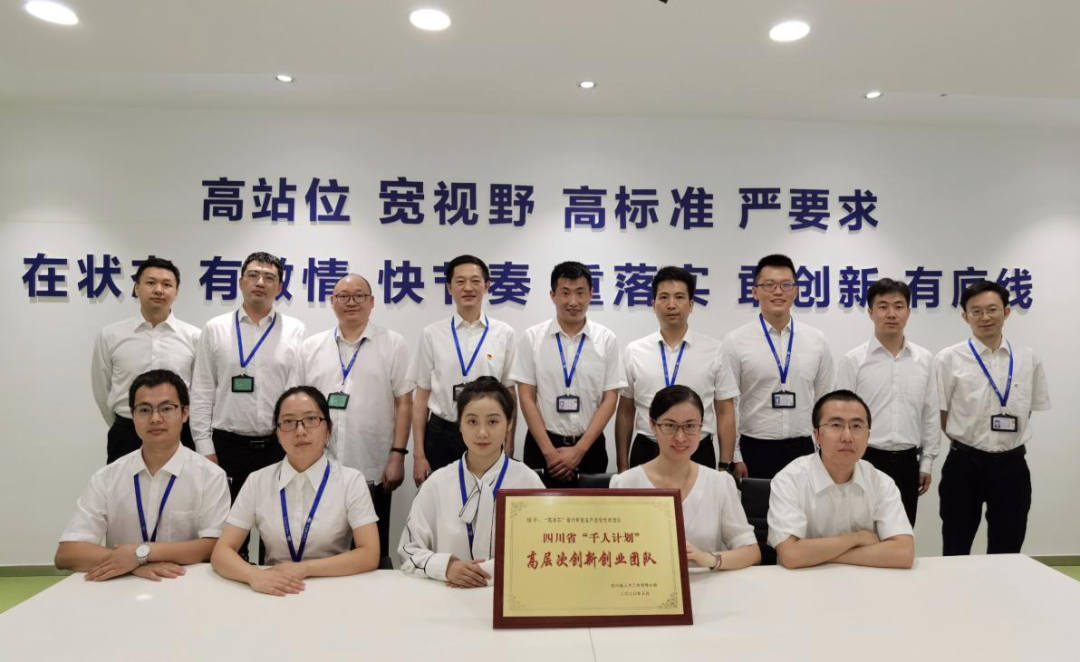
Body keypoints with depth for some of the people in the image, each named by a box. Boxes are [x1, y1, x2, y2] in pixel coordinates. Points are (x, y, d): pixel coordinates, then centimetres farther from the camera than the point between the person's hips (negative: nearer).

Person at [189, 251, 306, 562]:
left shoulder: (295, 331, 2)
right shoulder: (215, 329, 5)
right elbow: (202, 393, 4)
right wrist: (205, 448, -2)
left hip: (279, 445, 0)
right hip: (227, 445, 0)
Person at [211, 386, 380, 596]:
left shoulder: (351, 481, -5)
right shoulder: (257, 481, 2)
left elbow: (369, 555, -10)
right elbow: (221, 553, -3)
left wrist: (304, 568, -18)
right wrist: (255, 575, -23)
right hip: (275, 593, 2)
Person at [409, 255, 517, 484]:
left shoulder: (504, 334, 1)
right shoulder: (432, 334, 1)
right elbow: (421, 396, 4)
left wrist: (509, 448, 1)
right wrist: (419, 454, 1)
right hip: (441, 436, 0)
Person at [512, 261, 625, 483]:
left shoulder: (606, 339, -1)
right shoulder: (532, 337, -2)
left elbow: (610, 399, -3)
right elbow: (526, 397, -3)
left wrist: (579, 450, -10)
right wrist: (549, 451, -10)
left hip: (590, 446, 1)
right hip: (542, 444, 0)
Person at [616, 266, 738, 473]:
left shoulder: (713, 350, 0)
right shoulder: (634, 351, 2)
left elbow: (725, 412, 2)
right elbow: (625, 412, 6)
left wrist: (725, 467, -3)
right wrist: (622, 466, 4)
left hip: (698, 455, 0)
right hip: (646, 455, 1)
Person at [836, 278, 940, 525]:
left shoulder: (925, 359, 4)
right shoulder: (853, 361, -6)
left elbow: (930, 415, 9)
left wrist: (927, 462, 7)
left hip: (907, 462, 3)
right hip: (866, 461, -3)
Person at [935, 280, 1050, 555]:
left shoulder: (1029, 360, 2)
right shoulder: (949, 359, -7)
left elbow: (1030, 410, 12)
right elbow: (939, 415, -3)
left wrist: (1009, 441, 7)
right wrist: (966, 442, -2)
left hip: (1012, 465, 3)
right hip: (964, 465, -2)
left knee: (1007, 553, 14)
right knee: (956, 552, 11)